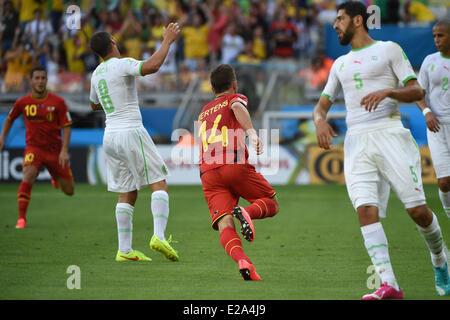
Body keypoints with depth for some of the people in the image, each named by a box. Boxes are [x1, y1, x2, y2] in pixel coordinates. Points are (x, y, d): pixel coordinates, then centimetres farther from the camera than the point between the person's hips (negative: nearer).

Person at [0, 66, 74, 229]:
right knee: (28, 176, -30)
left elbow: (66, 126, -4)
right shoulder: (23, 102, -2)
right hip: (34, 147, -1)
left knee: (69, 190, 8)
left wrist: (64, 151, -14)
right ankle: (21, 218, -22)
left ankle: (57, 178, 46)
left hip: (55, 150, 1)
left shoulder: (58, 102, -7)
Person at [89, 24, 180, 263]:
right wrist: (167, 40, -15)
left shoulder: (97, 73, 14)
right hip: (131, 132, -7)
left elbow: (94, 105, 31)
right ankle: (158, 236, -21)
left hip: (110, 136, 7)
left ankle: (124, 250, 4)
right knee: (159, 184, -5)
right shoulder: (122, 65, -9)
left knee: (126, 194, 9)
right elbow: (152, 66, -27)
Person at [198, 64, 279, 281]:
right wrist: (252, 132, -24)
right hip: (236, 165, -4)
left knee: (225, 226, -11)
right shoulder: (236, 99, 17)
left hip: (208, 173, 4)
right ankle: (247, 212, -19)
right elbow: (238, 108, -8)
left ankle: (242, 261, -39)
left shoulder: (204, 112, 33)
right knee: (271, 204, 14)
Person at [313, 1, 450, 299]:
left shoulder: (388, 49, 8)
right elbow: (322, 104, 25)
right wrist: (320, 120, 1)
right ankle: (388, 285, -22)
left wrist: (387, 91, -18)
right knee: (366, 210, -16)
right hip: (356, 141, 4)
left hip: (390, 133, -4)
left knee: (418, 210, -10)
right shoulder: (340, 64, 24)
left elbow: (417, 91, 1)